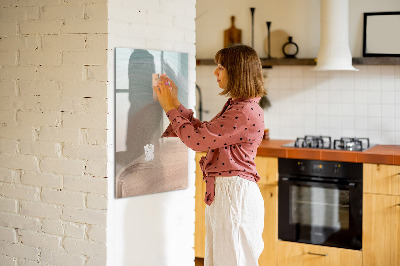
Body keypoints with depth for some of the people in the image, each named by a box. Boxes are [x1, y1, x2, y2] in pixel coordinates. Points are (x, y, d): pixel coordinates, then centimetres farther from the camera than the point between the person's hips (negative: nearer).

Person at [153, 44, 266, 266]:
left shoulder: (246, 112, -20)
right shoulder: (235, 106, 13)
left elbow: (197, 139, -19)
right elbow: (203, 132, 17)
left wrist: (170, 108, -7)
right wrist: (176, 103, 15)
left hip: (235, 194, -10)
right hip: (221, 192, 10)